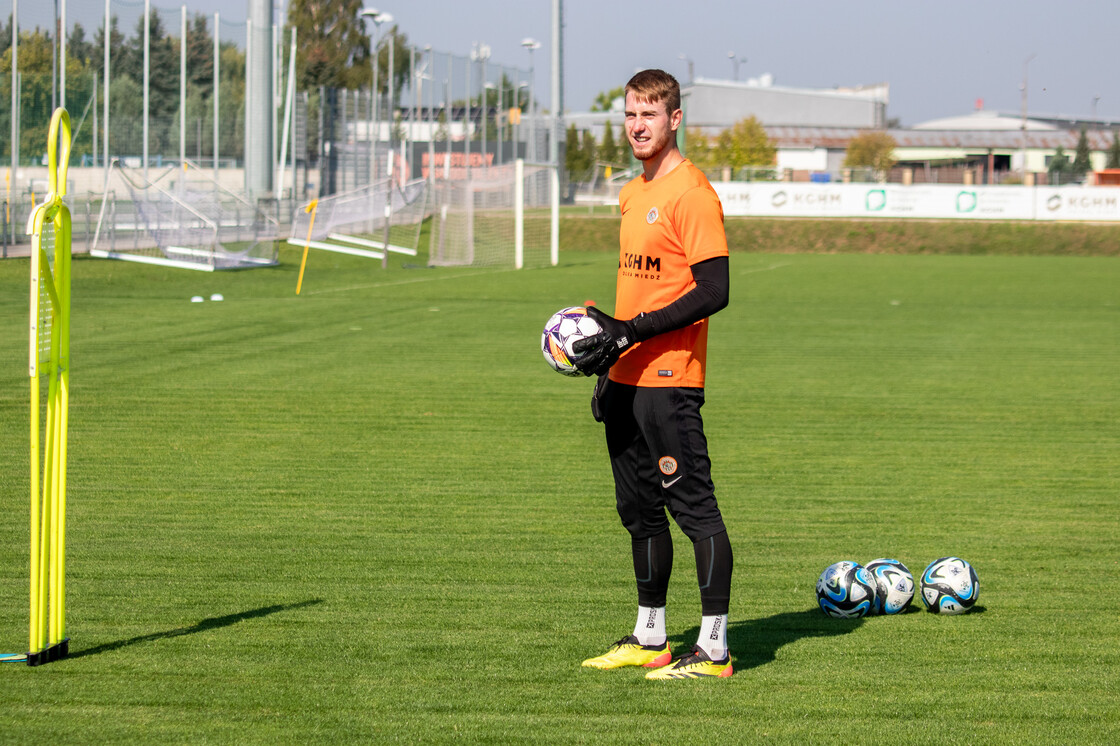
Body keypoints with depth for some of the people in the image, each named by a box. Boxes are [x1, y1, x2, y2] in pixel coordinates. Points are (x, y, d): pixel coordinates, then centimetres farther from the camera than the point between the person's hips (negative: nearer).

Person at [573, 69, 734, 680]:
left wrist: (630, 332, -19)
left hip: (669, 379, -9)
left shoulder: (691, 194, -12)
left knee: (694, 507, -7)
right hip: (627, 379, 9)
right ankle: (650, 639, 23)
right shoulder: (633, 194, 16)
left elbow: (713, 292, -18)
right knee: (639, 510, 14)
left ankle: (714, 648, -5)